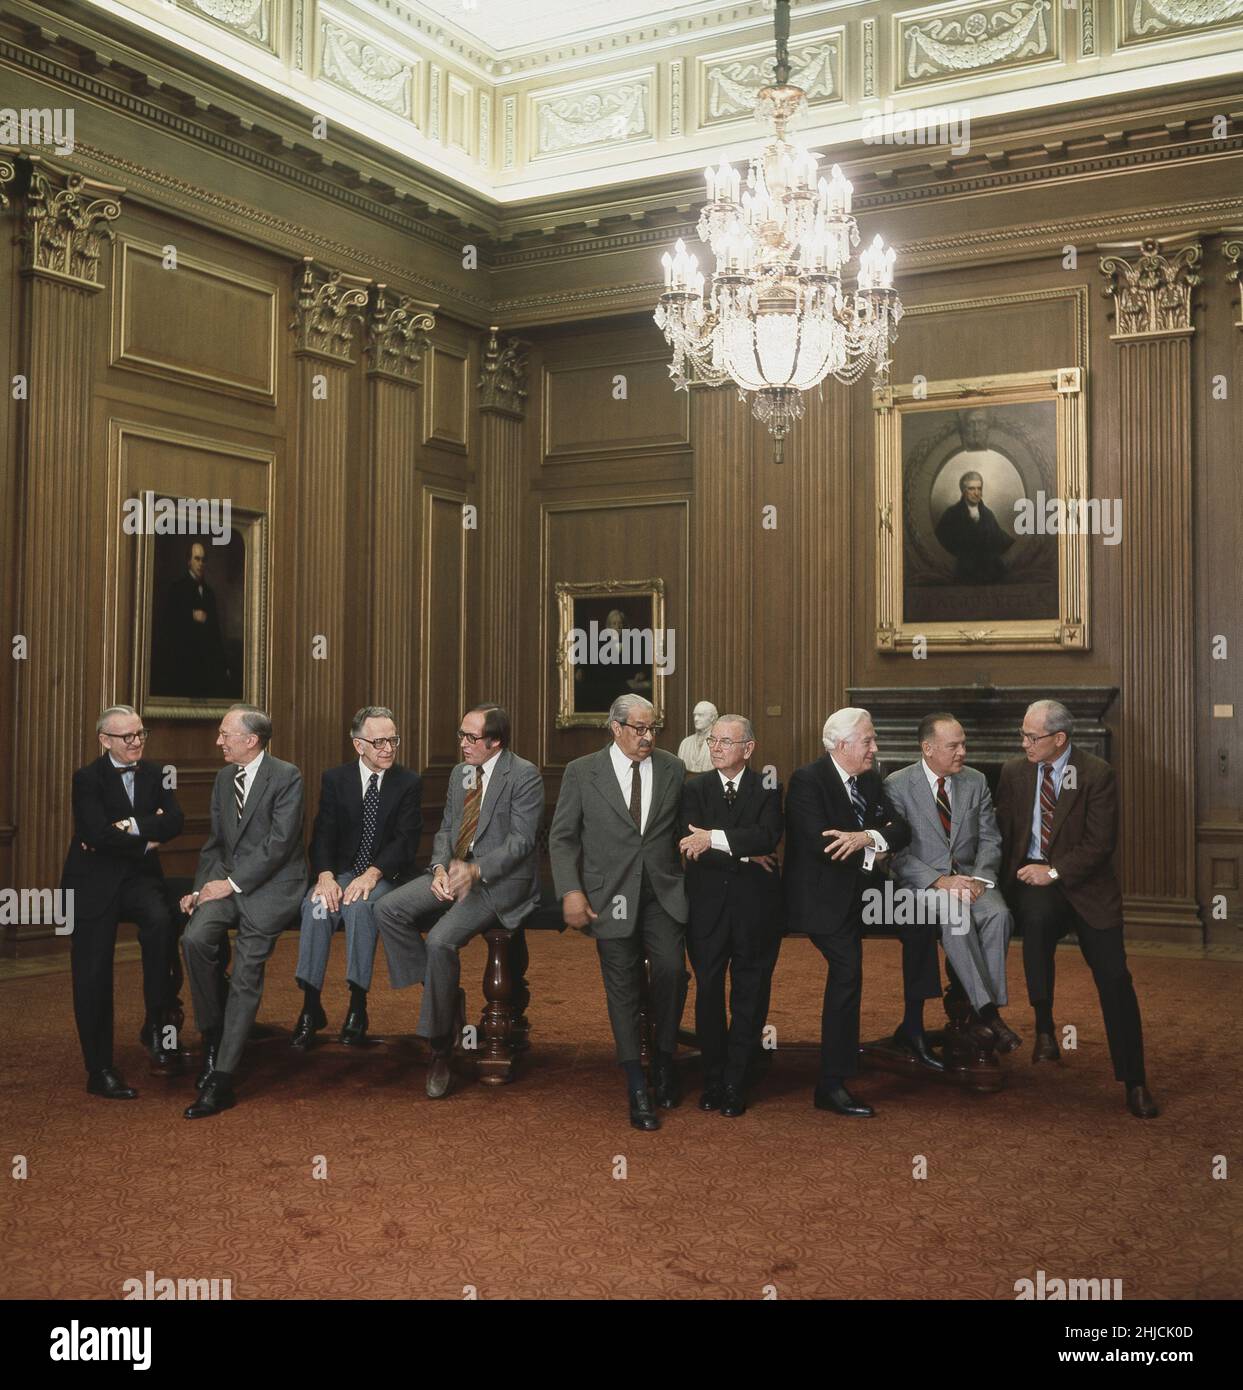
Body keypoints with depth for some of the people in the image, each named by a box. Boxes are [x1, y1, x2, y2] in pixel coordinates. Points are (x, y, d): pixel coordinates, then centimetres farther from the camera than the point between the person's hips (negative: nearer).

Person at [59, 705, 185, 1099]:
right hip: (94, 882, -2)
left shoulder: (155, 775, 8)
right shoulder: (88, 778, -5)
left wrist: (132, 826, -19)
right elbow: (98, 834, -18)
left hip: (139, 877, 2)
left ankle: (156, 1027, -15)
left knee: (161, 920, -30)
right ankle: (100, 1070, 12)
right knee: (93, 977, -1)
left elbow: (175, 822, -7)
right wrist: (147, 842, -9)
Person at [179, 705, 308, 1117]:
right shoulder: (224, 777, 15)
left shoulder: (286, 777, -8)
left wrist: (232, 883, -15)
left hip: (270, 885, -6)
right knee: (195, 937, -23)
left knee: (246, 975, -13)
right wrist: (201, 887, 2)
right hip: (227, 880, 6)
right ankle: (211, 1035, -5)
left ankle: (221, 1080, -12)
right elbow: (215, 841, 17)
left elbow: (280, 842, -15)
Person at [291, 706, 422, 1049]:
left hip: (384, 875, -2)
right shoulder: (335, 779, 6)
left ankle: (358, 1007, -27)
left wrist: (372, 873, -24)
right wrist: (325, 875, -21)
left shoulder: (409, 783, 2)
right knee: (317, 905, -31)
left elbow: (406, 840, -7)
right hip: (341, 871, 2)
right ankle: (310, 1007, -26)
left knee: (359, 904, -35)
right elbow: (323, 835, -1)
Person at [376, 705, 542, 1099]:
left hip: (499, 880, -8)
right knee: (388, 910, -13)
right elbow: (445, 830, 15)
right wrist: (440, 868, -6)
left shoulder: (524, 776, -10)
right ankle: (446, 998, -3)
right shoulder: (460, 773, 14)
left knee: (442, 940, -29)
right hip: (453, 871, 8)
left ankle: (440, 1048, -12)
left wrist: (475, 870, -28)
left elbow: (521, 840, -16)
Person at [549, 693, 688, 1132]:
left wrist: (690, 878, 3)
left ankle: (664, 1058, 10)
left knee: (671, 968, -15)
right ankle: (637, 1088, 14)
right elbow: (562, 837, 2)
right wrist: (571, 892, -7)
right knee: (623, 988, 3)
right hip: (611, 895, -1)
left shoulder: (672, 769, 7)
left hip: (663, 891, 1)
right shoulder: (582, 772, 1)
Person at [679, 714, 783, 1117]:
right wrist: (744, 856, -16)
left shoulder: (768, 789, 3)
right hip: (707, 907, 0)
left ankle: (735, 1085, 16)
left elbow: (768, 837, -16)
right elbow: (692, 849, -8)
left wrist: (716, 838, -25)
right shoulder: (694, 789, 4)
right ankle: (713, 1081, 18)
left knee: (749, 998, 5)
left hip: (755, 908, 0)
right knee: (709, 994, 5)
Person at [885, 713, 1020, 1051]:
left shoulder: (976, 782, 8)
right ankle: (987, 1010, -31)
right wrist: (939, 881, -21)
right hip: (921, 880, -3)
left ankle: (982, 1008, -23)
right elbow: (896, 851, -9)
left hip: (969, 876, 4)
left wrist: (979, 879, -12)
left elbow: (990, 839, 7)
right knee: (954, 916, -35)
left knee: (998, 913, -29)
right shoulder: (897, 785, -5)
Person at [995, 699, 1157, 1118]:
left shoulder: (1098, 774, -6)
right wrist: (1011, 878, -4)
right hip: (1033, 878, 1)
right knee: (1036, 918, -34)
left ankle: (1134, 1083, 2)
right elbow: (1002, 833, 11)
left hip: (1084, 882, -1)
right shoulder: (1014, 772, 5)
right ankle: (1044, 1027, -16)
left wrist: (1055, 872, -18)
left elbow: (1101, 843, -10)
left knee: (1114, 977, -10)